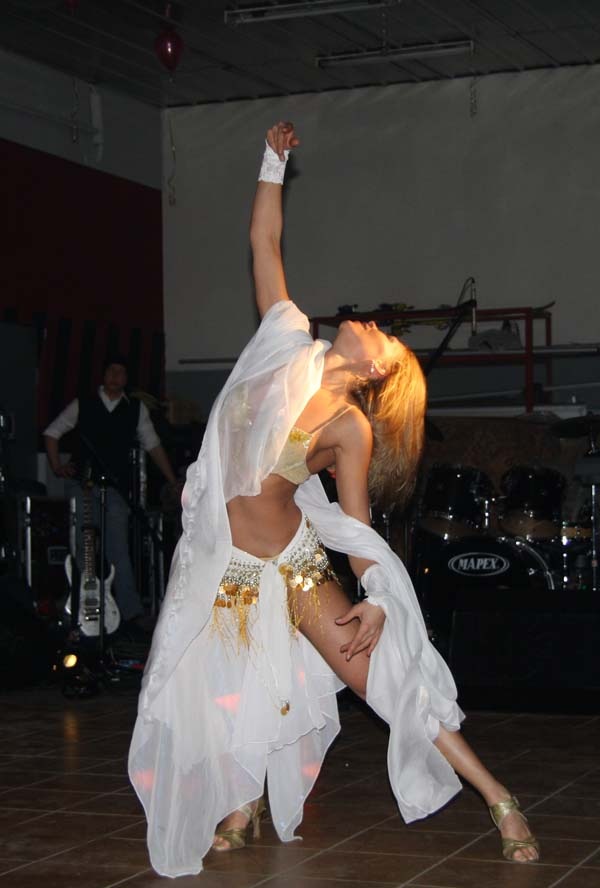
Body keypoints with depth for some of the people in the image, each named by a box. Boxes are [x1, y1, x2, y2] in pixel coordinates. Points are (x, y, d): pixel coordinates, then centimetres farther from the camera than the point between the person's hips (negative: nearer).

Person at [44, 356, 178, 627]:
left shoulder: (136, 409, 9)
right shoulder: (83, 405, 7)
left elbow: (153, 446, 12)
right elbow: (52, 432, 15)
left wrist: (174, 482, 9)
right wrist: (57, 466, 3)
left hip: (115, 486, 0)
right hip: (82, 484, 1)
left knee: (117, 549, -8)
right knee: (84, 548, 1)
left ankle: (131, 612, -10)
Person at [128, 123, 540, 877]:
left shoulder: (350, 428, -8)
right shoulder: (286, 343, 1)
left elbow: (357, 524, -5)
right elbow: (264, 240, 7)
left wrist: (378, 601, -16)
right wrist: (274, 159, 7)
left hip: (290, 564, -4)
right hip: (218, 561, 4)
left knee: (382, 676, -7)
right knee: (213, 696, 7)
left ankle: (499, 801, 1)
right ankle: (243, 805, 34)